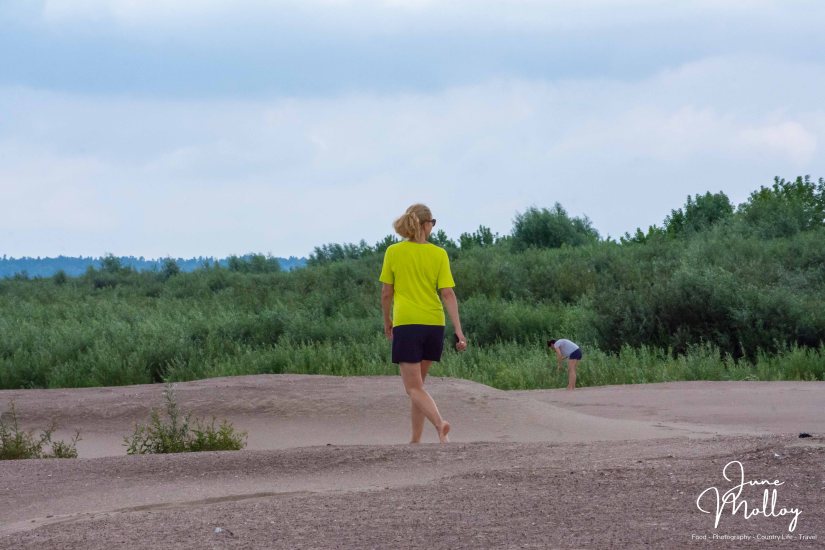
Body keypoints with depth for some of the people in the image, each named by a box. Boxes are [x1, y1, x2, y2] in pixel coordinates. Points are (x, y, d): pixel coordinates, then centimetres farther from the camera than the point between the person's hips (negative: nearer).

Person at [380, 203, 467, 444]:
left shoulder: (393, 252, -2)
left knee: (414, 388, -3)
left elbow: (386, 293, 2)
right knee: (418, 383, 17)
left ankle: (439, 423, -29)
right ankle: (415, 440, 17)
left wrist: (387, 322, 18)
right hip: (434, 324, 3)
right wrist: (459, 331, -5)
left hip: (406, 324, -3)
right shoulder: (438, 254, 0)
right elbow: (448, 294, -5)